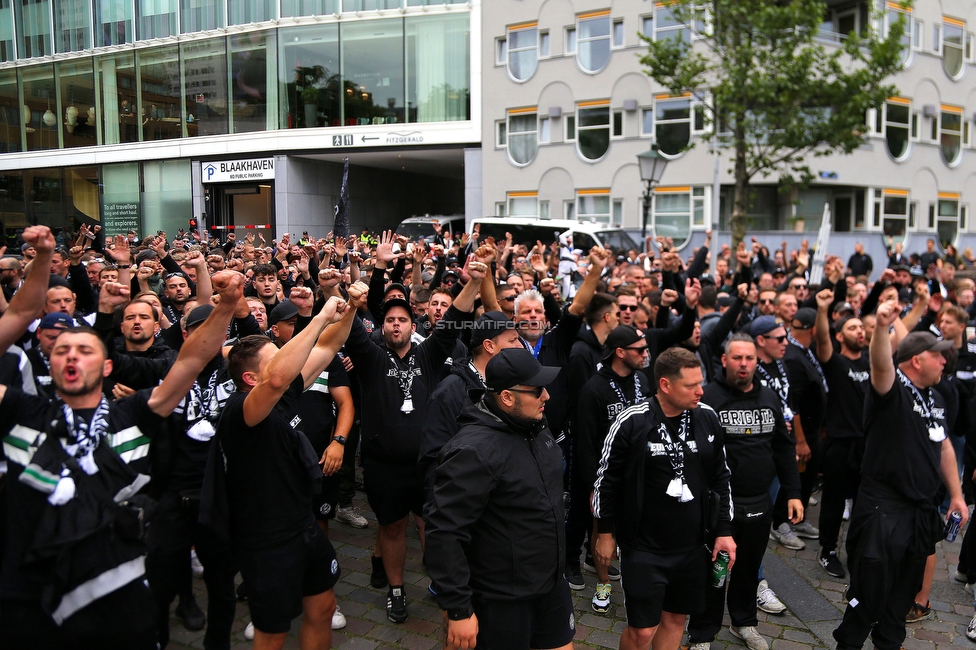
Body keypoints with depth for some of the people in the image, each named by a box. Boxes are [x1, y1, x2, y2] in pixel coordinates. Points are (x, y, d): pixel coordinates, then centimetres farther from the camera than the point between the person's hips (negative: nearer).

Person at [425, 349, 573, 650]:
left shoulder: (536, 426, 0)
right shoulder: (474, 451, -27)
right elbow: (444, 533, -27)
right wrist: (458, 610, -24)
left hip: (552, 583, 8)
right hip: (502, 600, -8)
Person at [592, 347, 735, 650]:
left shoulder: (707, 418, -3)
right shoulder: (631, 423, -17)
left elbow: (721, 477, 9)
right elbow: (606, 479, -6)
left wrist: (724, 530, 8)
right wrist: (605, 532, 0)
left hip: (692, 544, 4)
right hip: (643, 547, -4)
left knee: (675, 618, 17)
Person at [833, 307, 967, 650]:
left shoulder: (935, 398, 11)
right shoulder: (892, 389, -14)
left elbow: (944, 447, 19)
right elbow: (881, 364, -37)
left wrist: (956, 494, 17)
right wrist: (881, 327, -54)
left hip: (922, 511, 8)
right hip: (882, 508, -8)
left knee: (906, 587, 20)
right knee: (871, 587, -2)